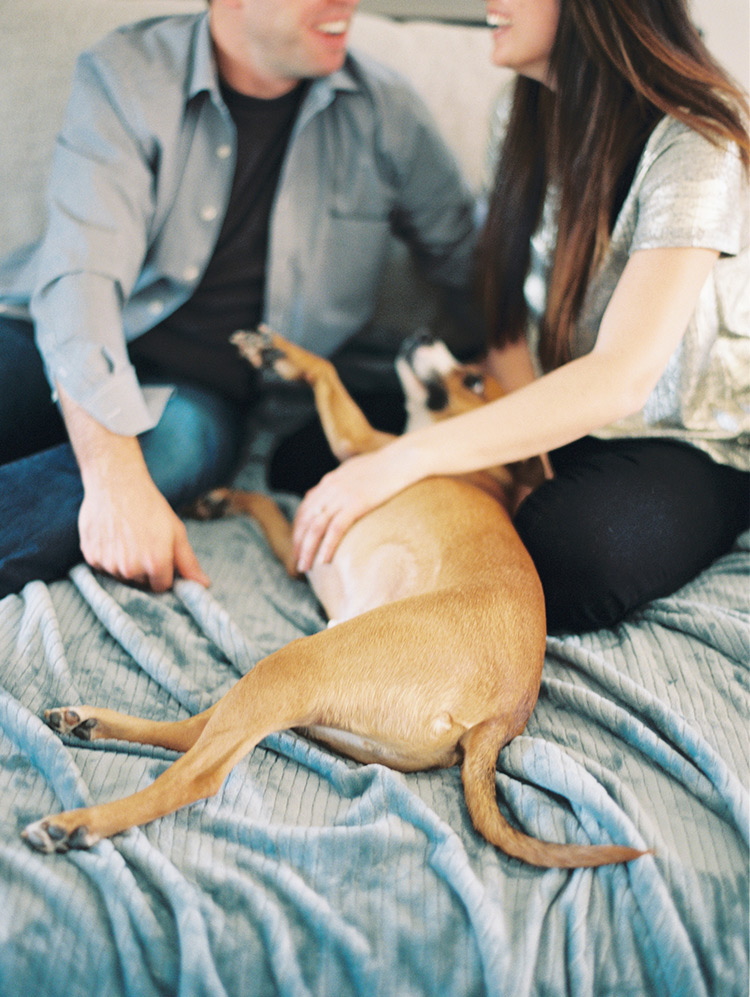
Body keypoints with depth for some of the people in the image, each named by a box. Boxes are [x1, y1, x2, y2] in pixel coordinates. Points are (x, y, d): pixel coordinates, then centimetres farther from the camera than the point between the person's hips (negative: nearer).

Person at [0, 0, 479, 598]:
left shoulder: (384, 111, 0)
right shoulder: (126, 73, -10)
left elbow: (469, 256, 13)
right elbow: (81, 274, -22)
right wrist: (116, 480, -36)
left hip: (199, 392, 2)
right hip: (63, 358, -1)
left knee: (176, 440, -35)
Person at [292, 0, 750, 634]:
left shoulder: (695, 142, -22)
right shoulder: (527, 117, 2)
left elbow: (622, 378, -33)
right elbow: (507, 318, 4)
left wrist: (407, 459, -38)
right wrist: (528, 452, -14)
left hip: (688, 444, -5)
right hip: (552, 412, 6)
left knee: (563, 564, -37)